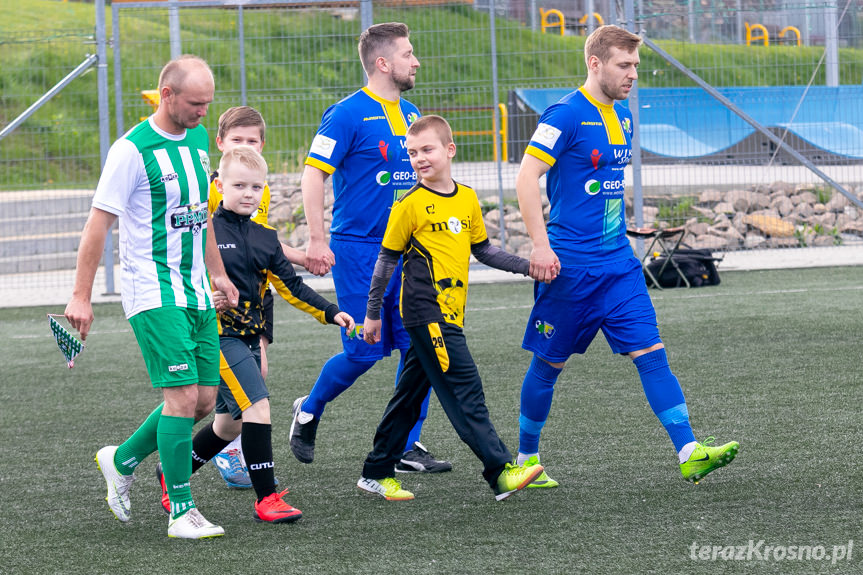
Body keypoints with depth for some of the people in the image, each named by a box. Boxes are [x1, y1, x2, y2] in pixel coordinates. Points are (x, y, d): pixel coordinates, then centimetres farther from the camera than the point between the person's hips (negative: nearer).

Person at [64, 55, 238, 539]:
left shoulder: (198, 138, 10)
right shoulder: (132, 150, -14)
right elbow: (99, 223, -12)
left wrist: (217, 272, 23)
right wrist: (81, 297, -13)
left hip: (195, 292, 8)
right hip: (154, 293, -8)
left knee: (204, 399, 6)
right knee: (183, 395, -13)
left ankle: (123, 461, 26)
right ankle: (182, 512, -7)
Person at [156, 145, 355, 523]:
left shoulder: (265, 238, 10)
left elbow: (290, 285, 14)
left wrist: (330, 313, 7)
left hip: (249, 337, 8)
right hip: (218, 335, -8)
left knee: (230, 424, 14)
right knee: (258, 406, -18)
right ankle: (267, 499, -13)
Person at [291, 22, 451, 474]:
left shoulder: (409, 114, 12)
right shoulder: (348, 114, -11)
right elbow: (313, 174, -13)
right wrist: (317, 240, -18)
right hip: (358, 250, -7)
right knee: (364, 351, -5)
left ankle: (407, 448, 6)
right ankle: (309, 411, 21)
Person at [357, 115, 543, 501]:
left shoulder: (467, 199, 11)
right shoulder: (409, 205, -6)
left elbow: (483, 250, 20)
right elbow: (387, 260, -1)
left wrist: (527, 266, 10)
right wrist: (372, 314, 1)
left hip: (449, 313, 7)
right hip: (426, 313, -7)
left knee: (410, 394, 13)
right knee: (464, 391, -11)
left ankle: (377, 474, 22)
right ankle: (501, 473, -15)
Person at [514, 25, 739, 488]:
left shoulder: (622, 116, 12)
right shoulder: (566, 115, -12)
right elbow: (526, 177, -18)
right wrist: (541, 246, -24)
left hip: (618, 264, 7)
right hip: (570, 267, -6)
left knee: (651, 352, -5)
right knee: (549, 364, 6)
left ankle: (689, 454, -13)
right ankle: (525, 459, 21)